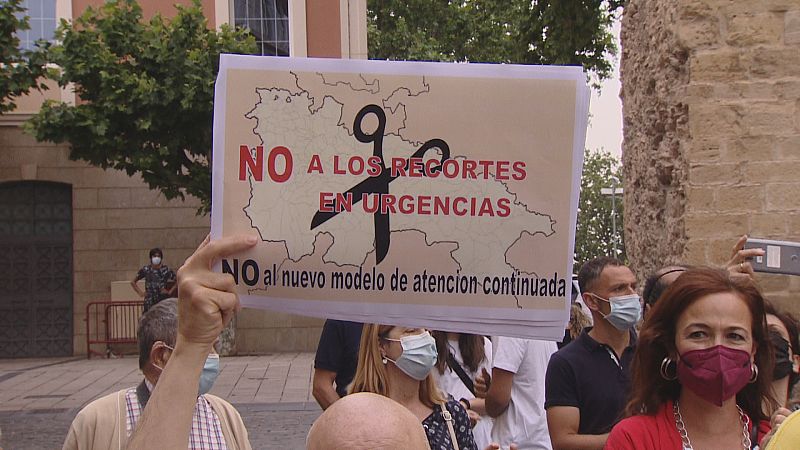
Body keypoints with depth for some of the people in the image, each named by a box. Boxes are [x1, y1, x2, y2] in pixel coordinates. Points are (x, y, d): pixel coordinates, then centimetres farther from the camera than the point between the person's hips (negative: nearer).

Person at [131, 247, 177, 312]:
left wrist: (170, 292, -4)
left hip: (163, 301, -1)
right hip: (149, 302, 1)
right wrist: (140, 293, 3)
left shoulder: (166, 270, 0)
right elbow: (133, 282, 12)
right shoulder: (145, 270, 2)